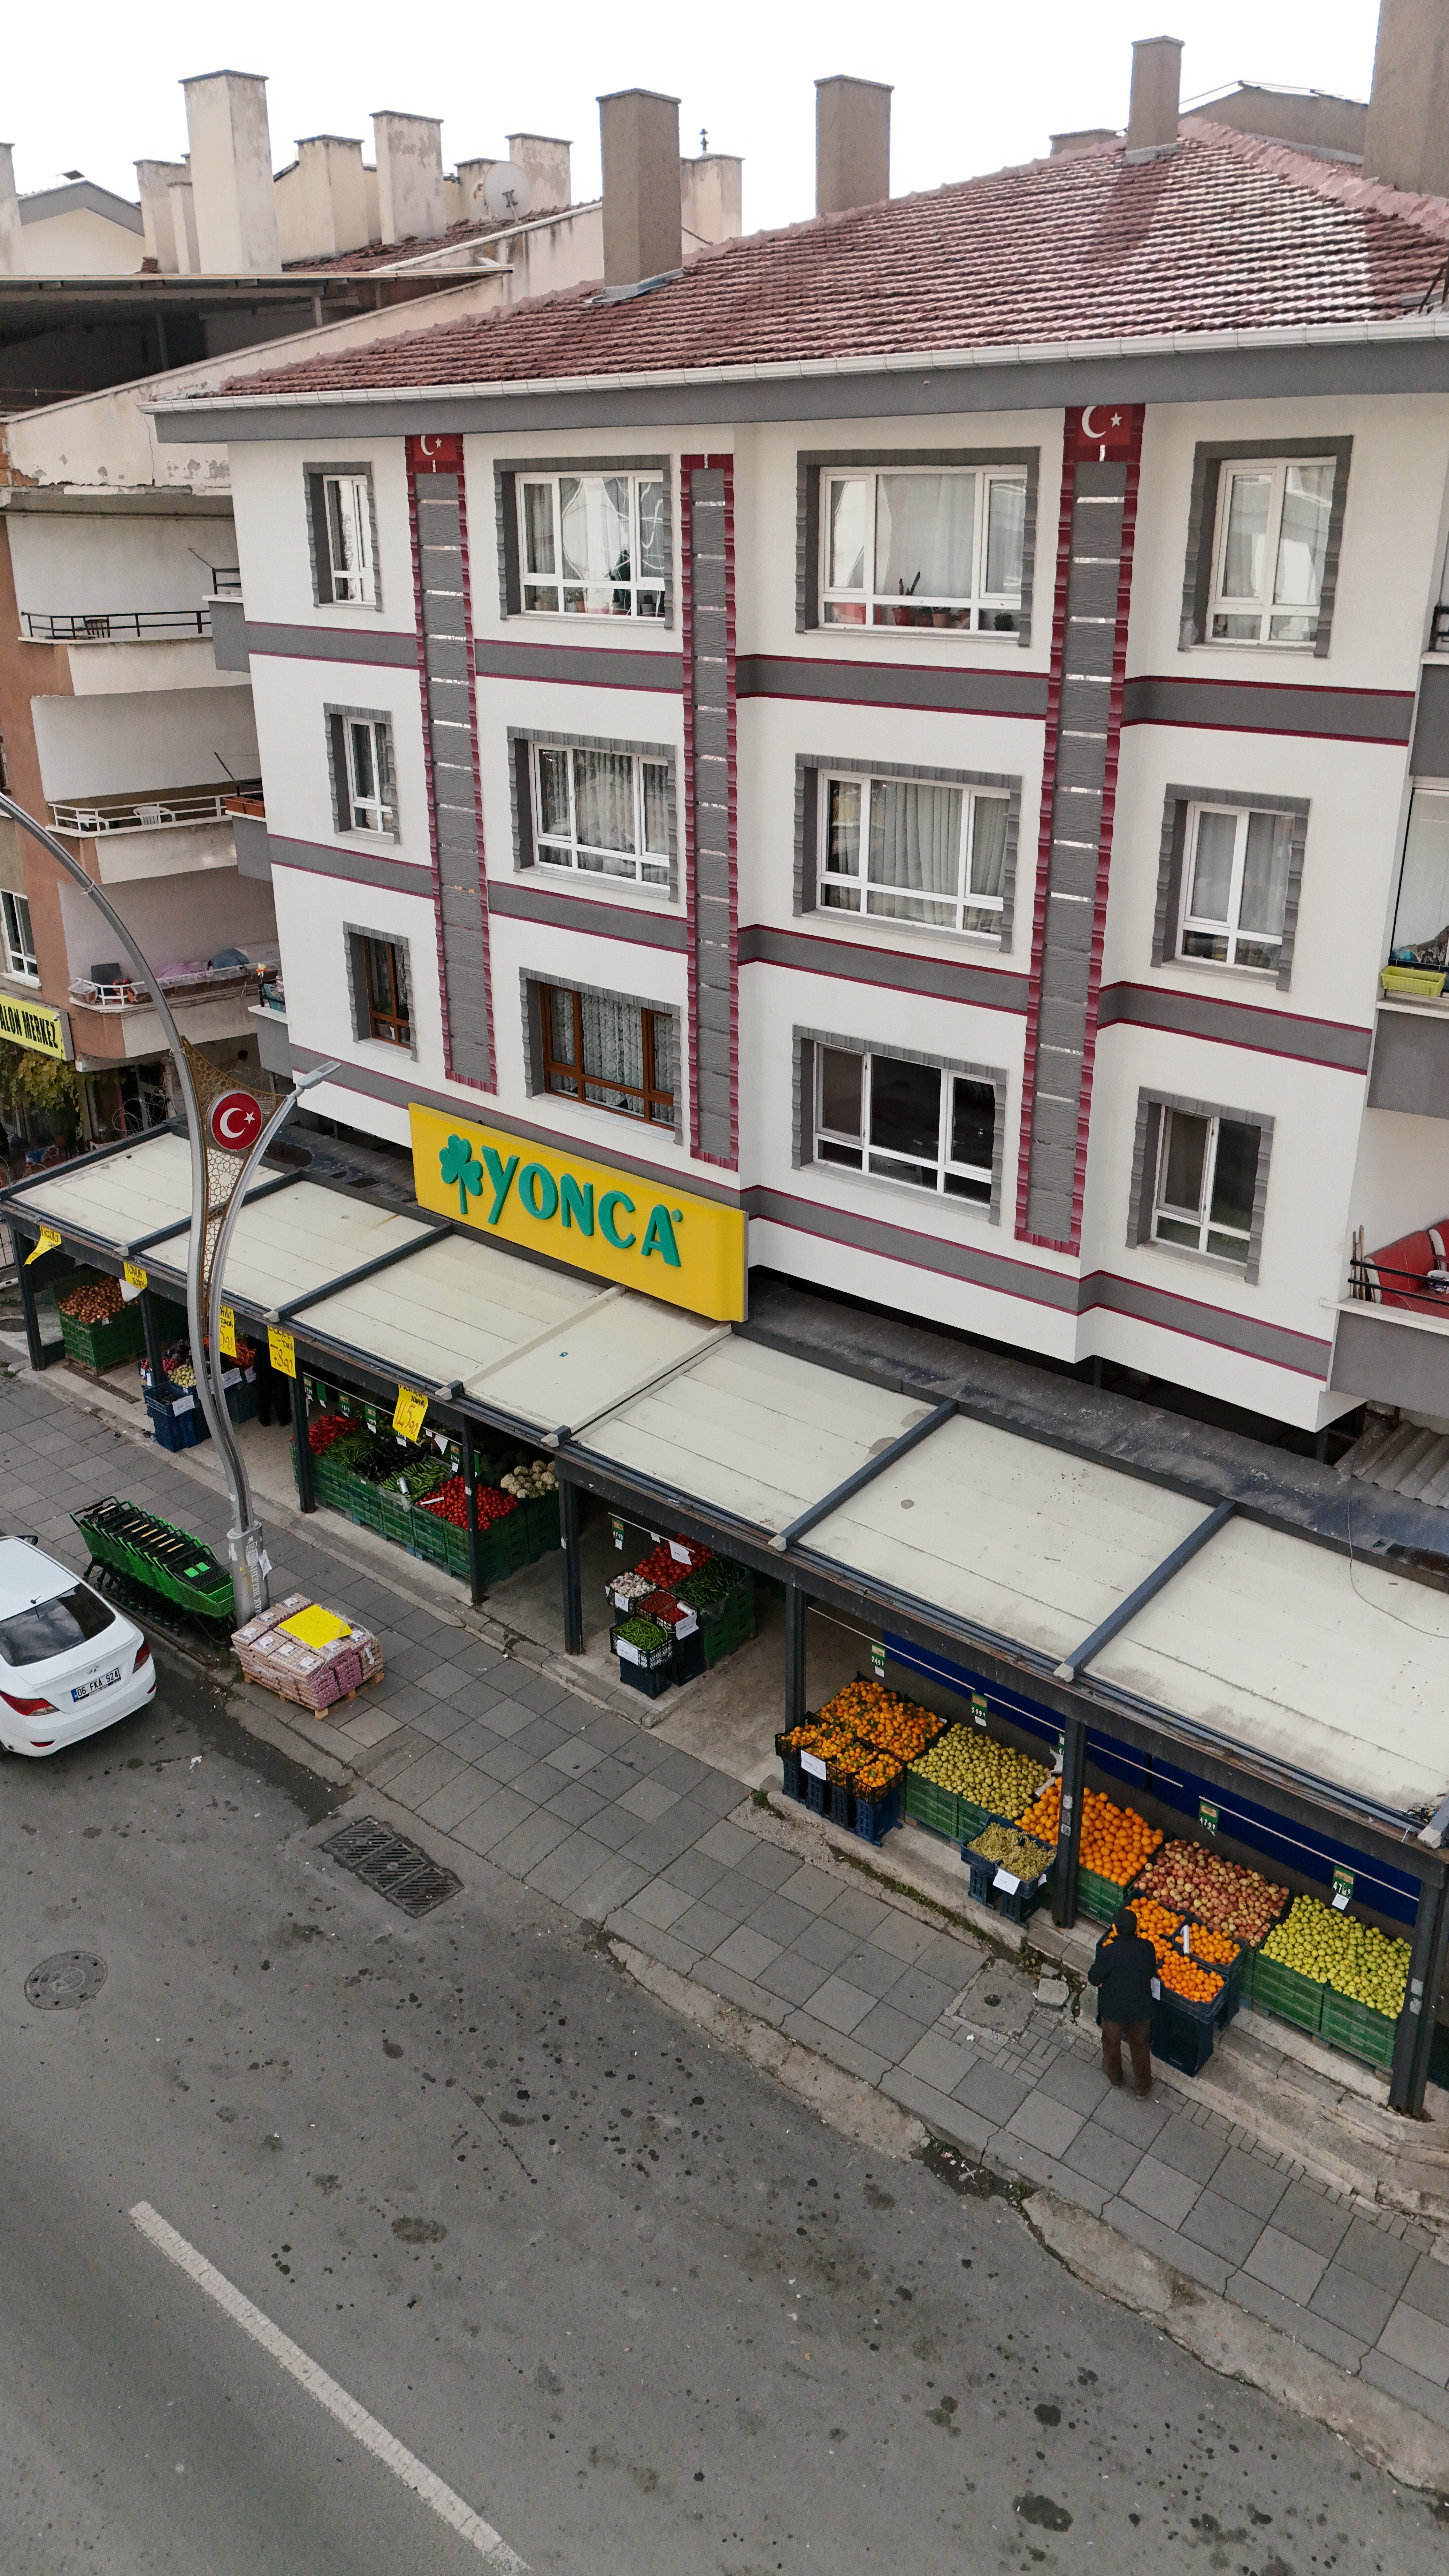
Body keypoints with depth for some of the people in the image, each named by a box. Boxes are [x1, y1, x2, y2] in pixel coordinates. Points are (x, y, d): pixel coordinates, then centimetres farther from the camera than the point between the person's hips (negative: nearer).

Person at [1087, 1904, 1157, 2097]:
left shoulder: (1108, 1953, -32)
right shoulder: (1147, 1948, -22)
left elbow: (1094, 1979, -18)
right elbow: (1152, 1972, -3)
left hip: (1113, 2010, -2)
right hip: (1141, 2009, 2)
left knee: (1112, 2043, 28)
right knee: (1140, 2045, 27)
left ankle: (1114, 2075, 53)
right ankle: (1143, 2086, 46)